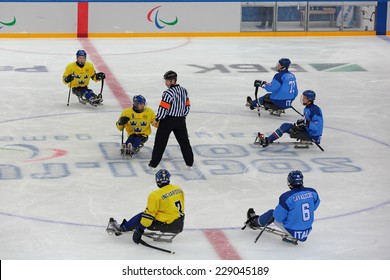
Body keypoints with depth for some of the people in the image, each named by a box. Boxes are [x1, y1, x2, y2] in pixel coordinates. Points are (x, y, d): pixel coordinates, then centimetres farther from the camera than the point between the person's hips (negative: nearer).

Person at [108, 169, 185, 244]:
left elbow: (149, 214, -15)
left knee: (141, 217, 8)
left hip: (167, 225, -7)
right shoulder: (179, 189, 5)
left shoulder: (156, 195, -15)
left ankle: (122, 228, 22)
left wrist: (140, 229, -10)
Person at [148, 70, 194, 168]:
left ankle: (154, 163, 4)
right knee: (184, 141, 17)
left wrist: (157, 120, -8)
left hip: (168, 120, -6)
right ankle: (190, 161, 21)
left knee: (160, 141, 2)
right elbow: (187, 106, 11)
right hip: (180, 120, 6)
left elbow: (163, 108, -19)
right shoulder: (184, 91, 4)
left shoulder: (169, 93, -20)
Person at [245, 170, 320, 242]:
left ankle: (256, 222, 47)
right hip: (307, 230, 5)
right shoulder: (312, 192, -9)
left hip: (292, 231, -5)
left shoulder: (286, 197, -24)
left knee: (271, 213, 19)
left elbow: (278, 217, -14)